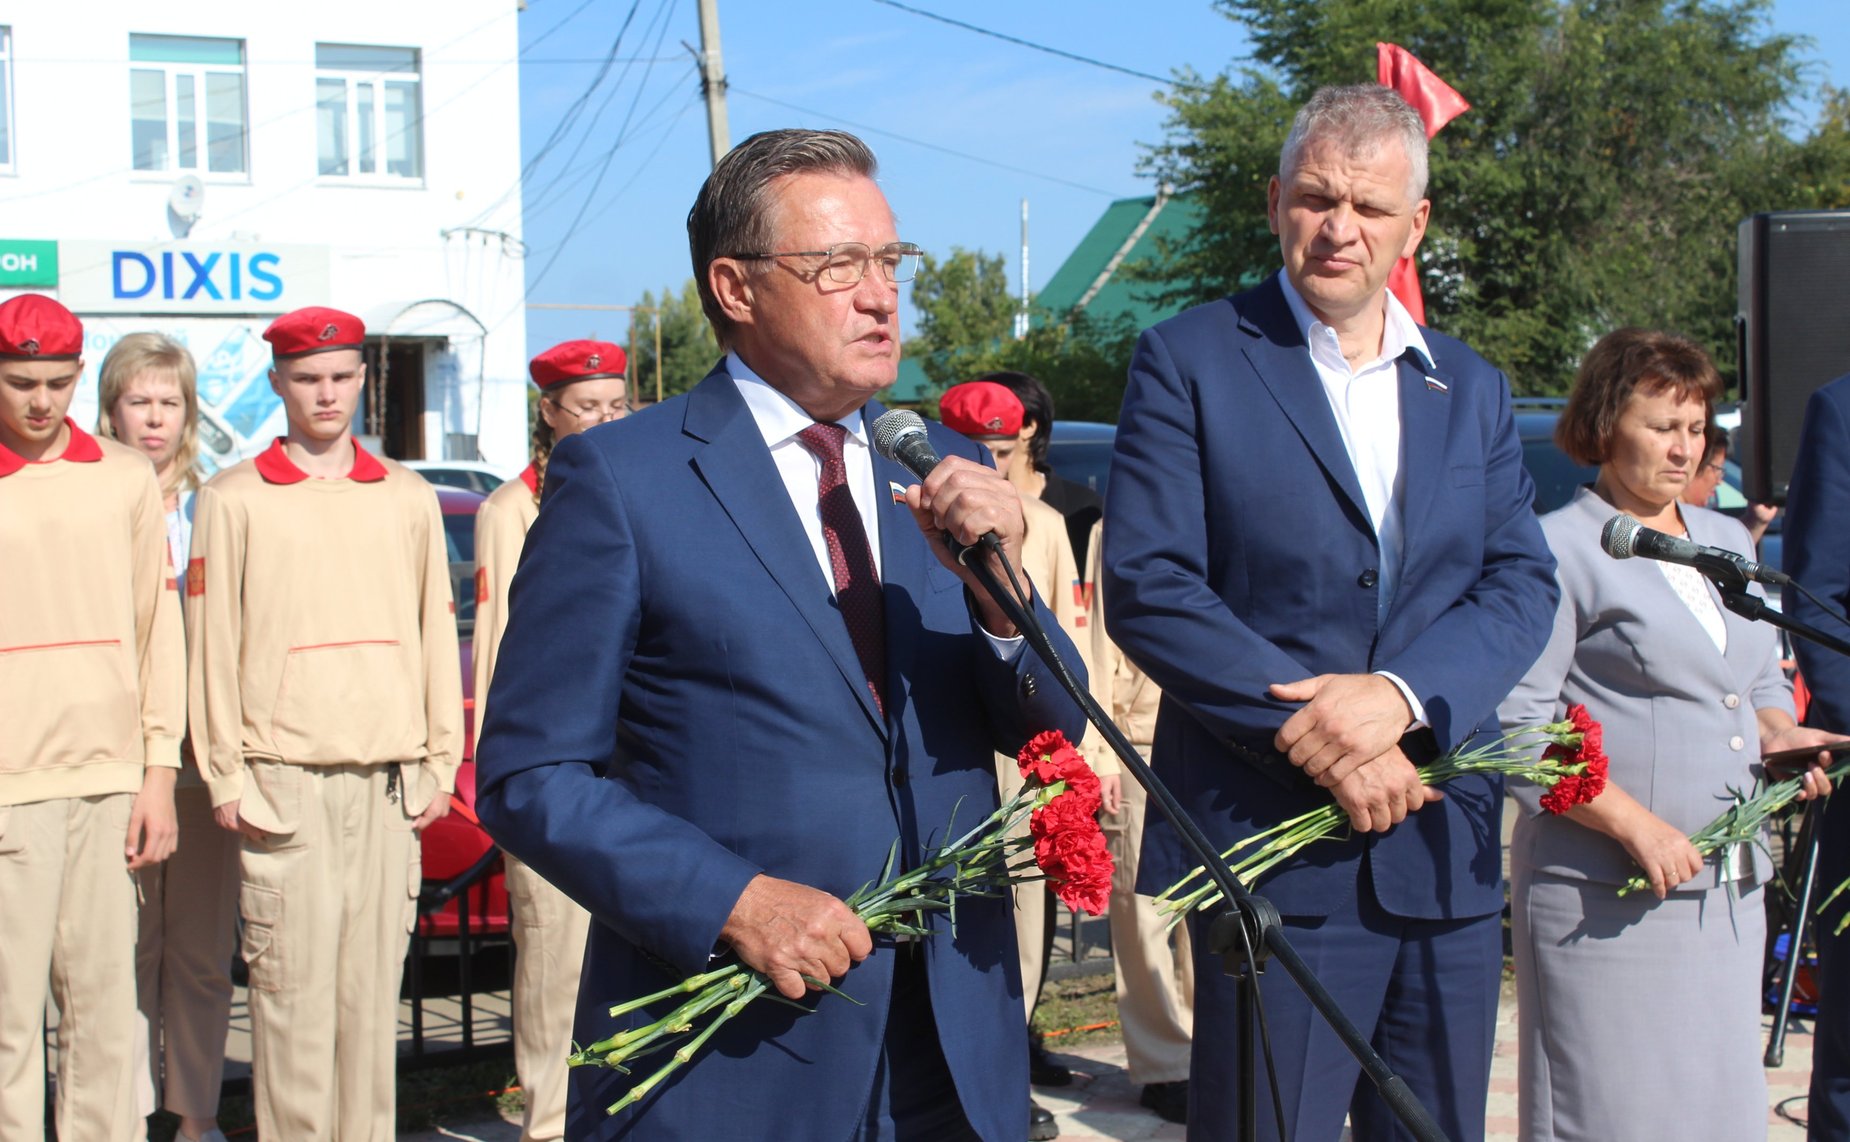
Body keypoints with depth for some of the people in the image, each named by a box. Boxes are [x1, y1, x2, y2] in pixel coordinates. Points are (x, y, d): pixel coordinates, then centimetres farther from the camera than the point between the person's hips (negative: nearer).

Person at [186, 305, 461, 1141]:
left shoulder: (407, 497, 12)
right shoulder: (234, 500, 4)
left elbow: (437, 635, 13)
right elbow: (211, 645, 2)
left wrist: (439, 765, 7)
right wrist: (225, 776, -4)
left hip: (388, 781, 3)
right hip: (283, 782, -2)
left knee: (374, 987, 5)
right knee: (292, 987, -4)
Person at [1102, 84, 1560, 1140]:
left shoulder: (1472, 390, 14)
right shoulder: (1190, 362, 0)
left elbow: (1523, 586, 5)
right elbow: (1147, 587, -10)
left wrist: (1401, 695, -15)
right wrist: (1314, 733, -17)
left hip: (1450, 853, 5)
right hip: (1273, 841, -4)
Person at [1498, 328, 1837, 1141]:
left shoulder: (1728, 541, 18)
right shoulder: (1559, 548, -5)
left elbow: (1765, 682, 29)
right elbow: (1516, 725, -12)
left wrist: (1777, 732, 5)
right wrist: (1634, 823, -19)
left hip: (1731, 891, 7)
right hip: (1606, 898, -7)